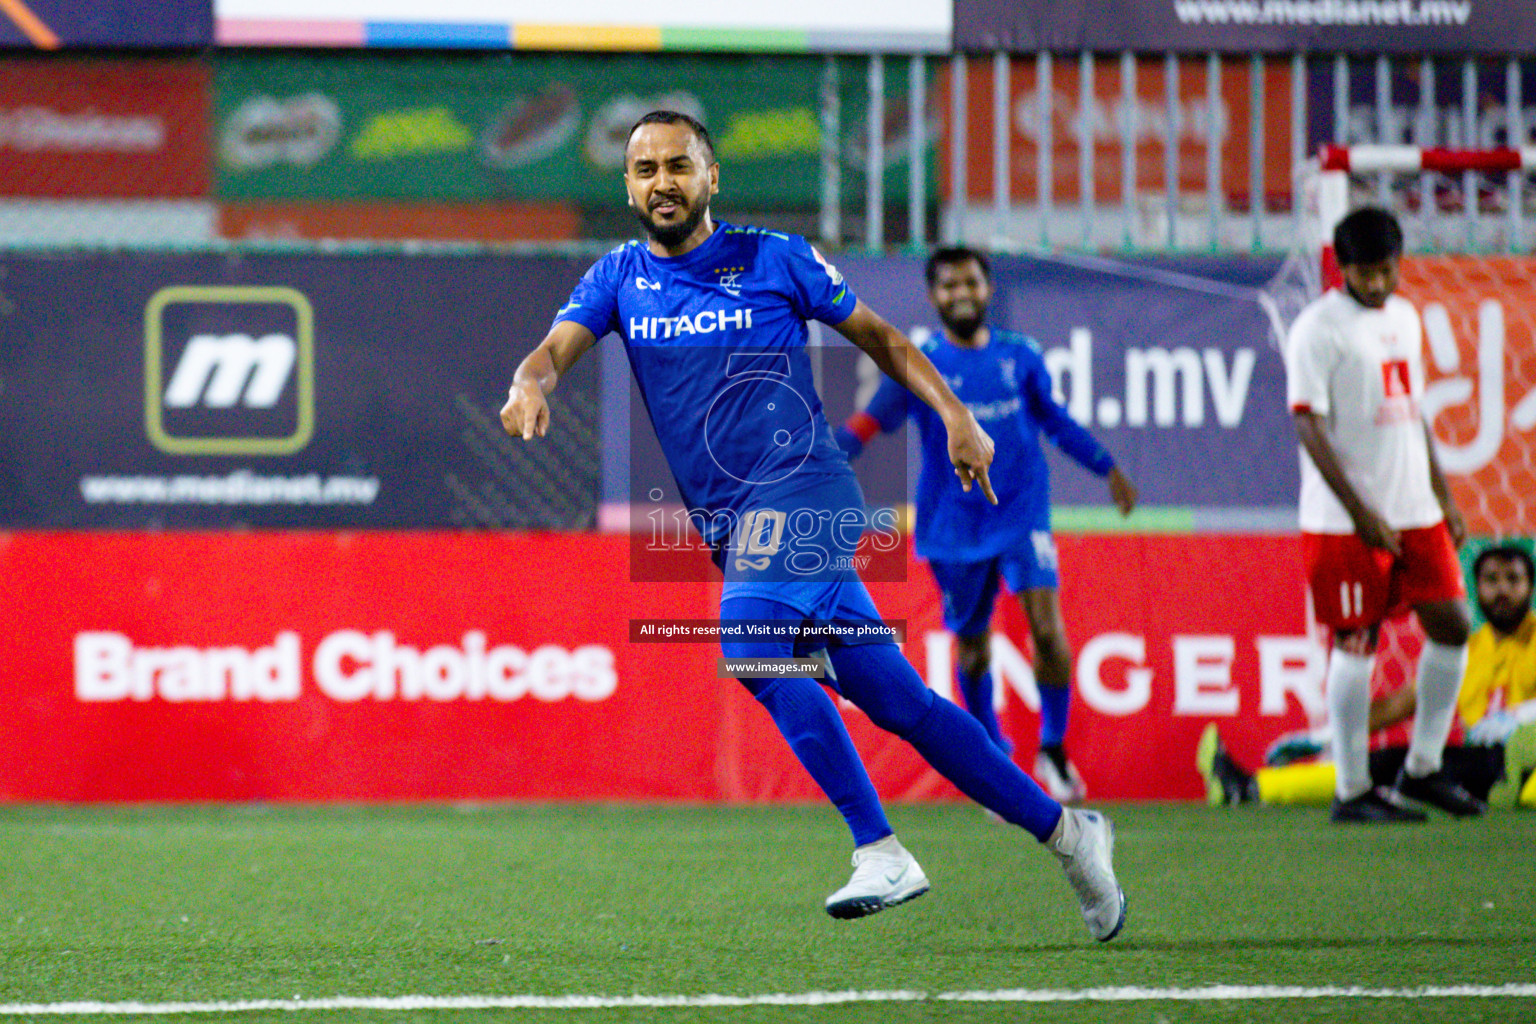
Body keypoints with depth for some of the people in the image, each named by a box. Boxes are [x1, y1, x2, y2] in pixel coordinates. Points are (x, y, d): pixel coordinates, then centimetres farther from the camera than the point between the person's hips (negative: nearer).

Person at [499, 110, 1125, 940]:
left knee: (753, 649, -28)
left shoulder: (773, 260, 2)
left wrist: (954, 414, -4)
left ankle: (880, 852, -25)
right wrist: (530, 386, -28)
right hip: (728, 520, 5)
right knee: (891, 696, 5)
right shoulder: (617, 279, 11)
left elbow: (878, 336, 9)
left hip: (797, 490, -5)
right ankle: (1062, 829, 14)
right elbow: (558, 346, -4)